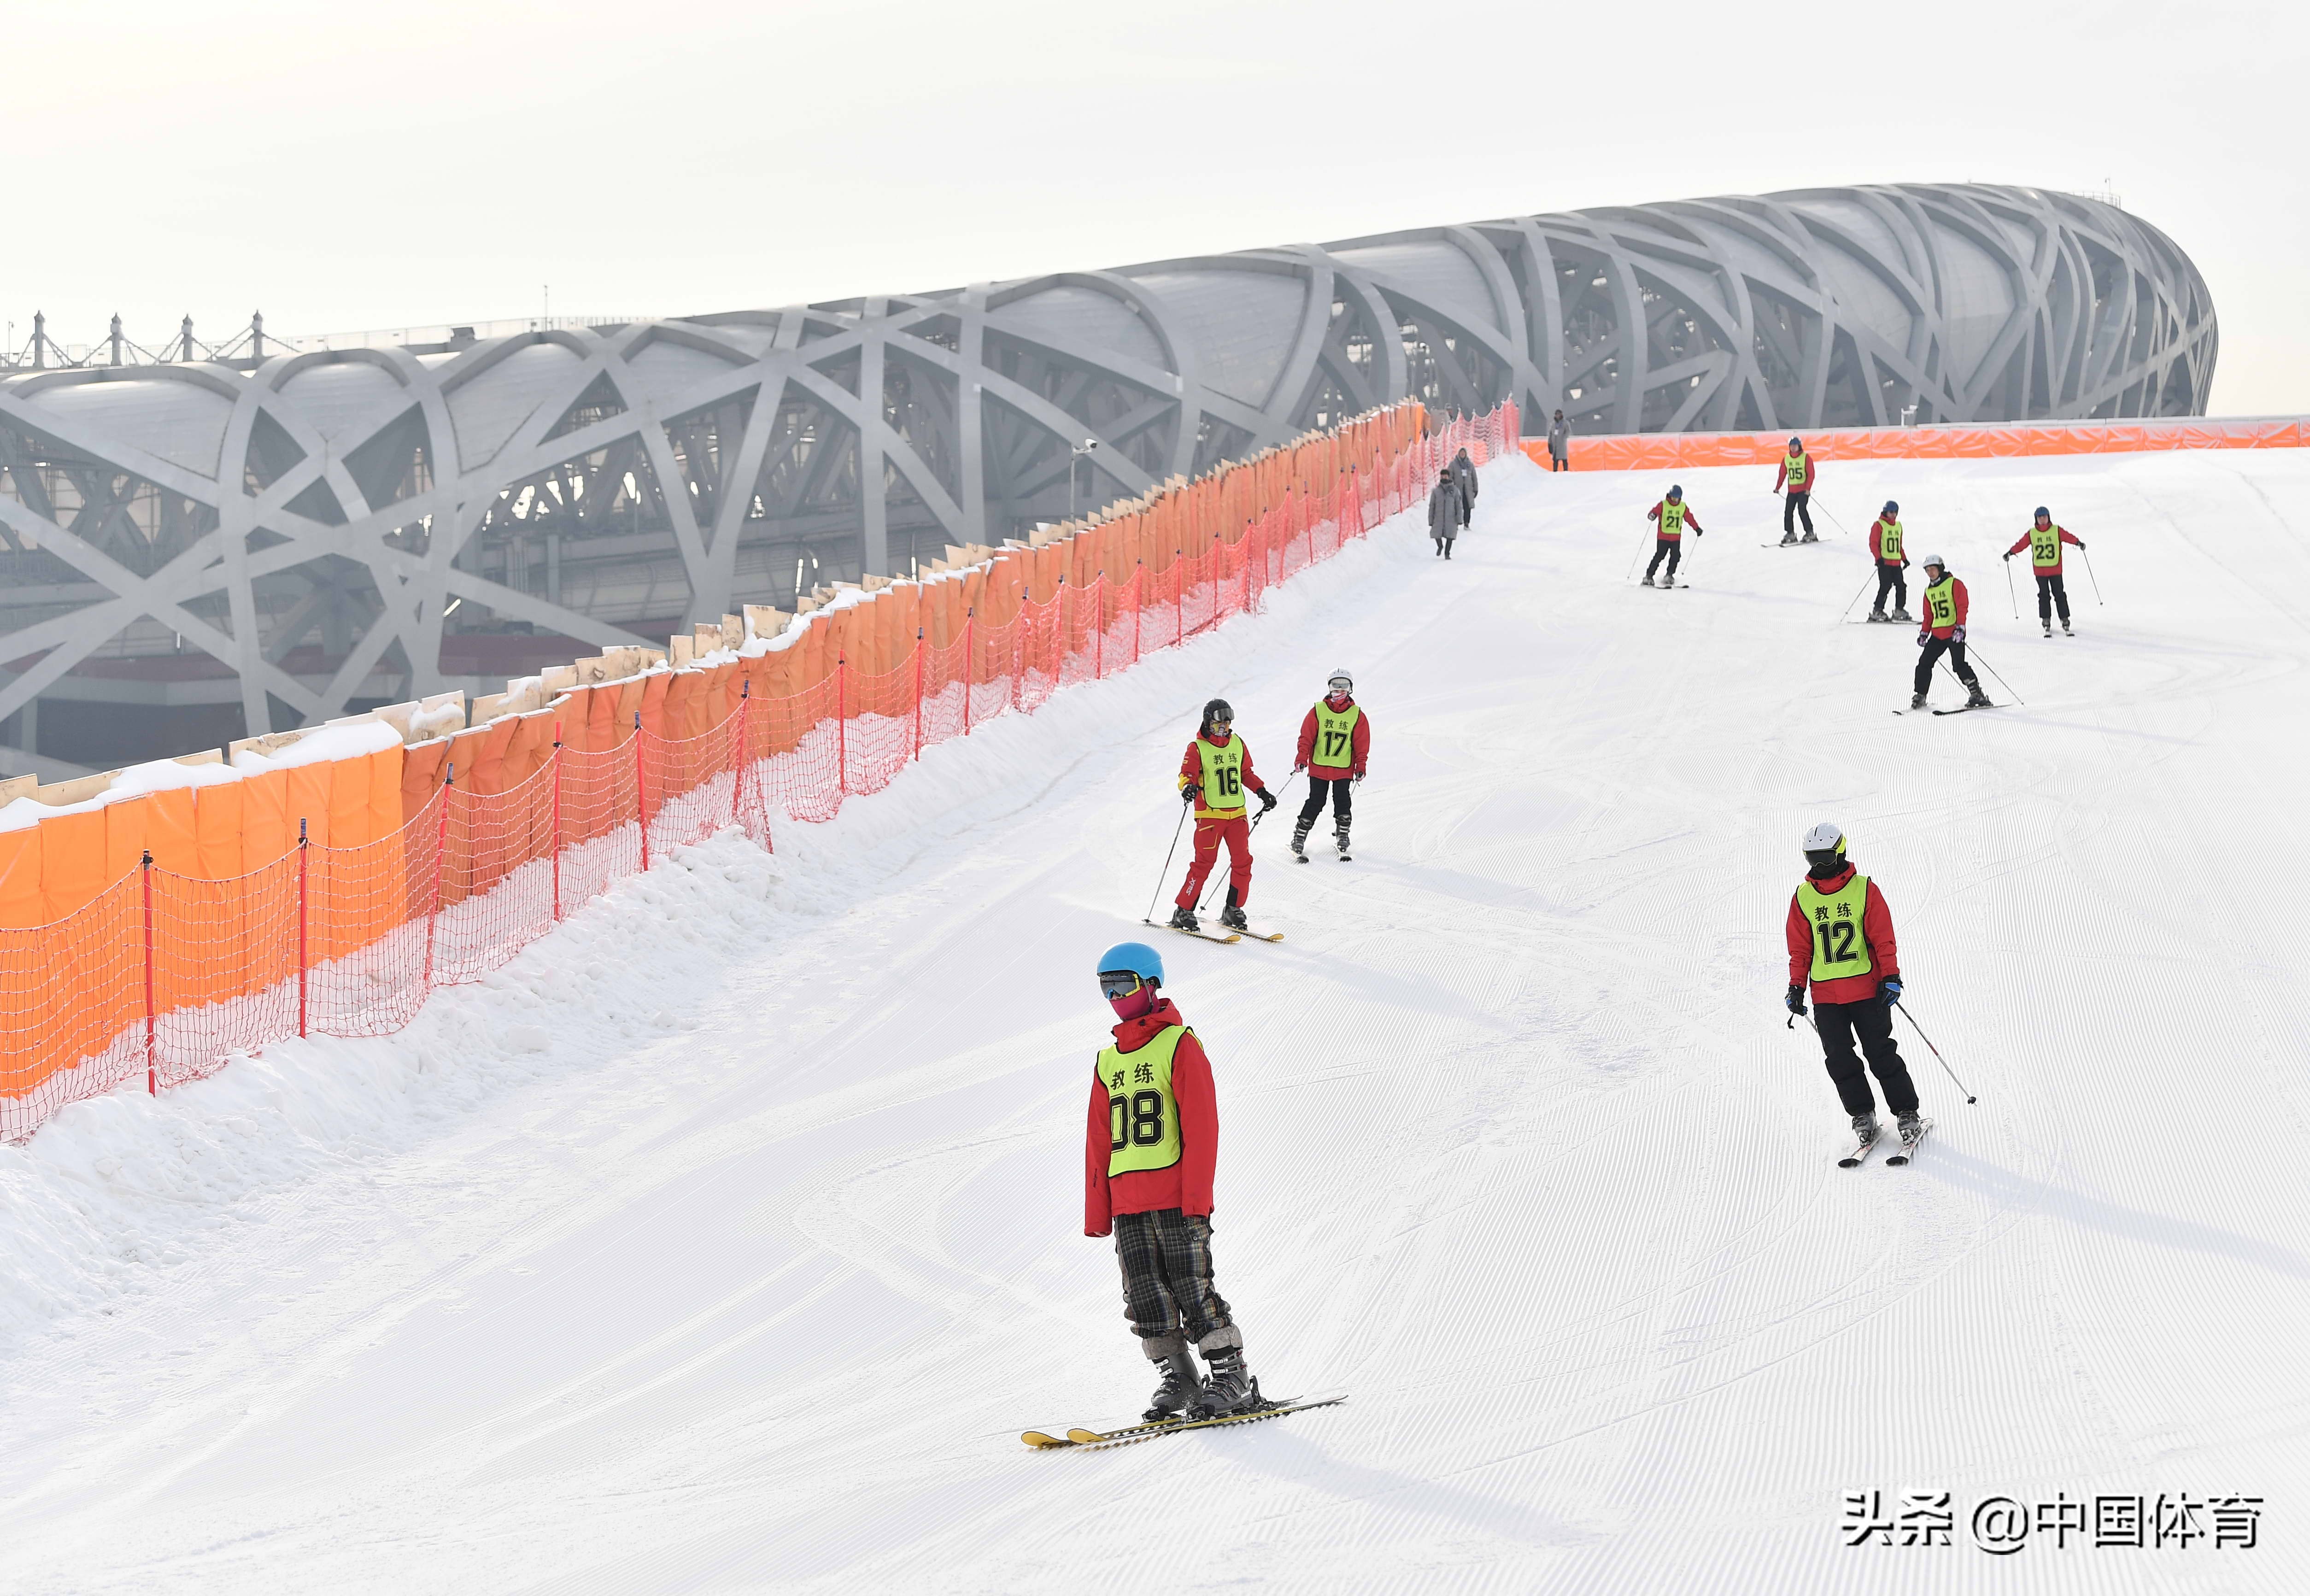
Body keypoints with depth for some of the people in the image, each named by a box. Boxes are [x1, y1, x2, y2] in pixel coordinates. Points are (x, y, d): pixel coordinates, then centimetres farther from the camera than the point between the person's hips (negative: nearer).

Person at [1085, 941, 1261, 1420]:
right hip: (1126, 1200, 7)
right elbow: (1098, 1141, 19)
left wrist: (1197, 1196, -16)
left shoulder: (1179, 1045, -3)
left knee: (1191, 1288, -7)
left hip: (1176, 1197, -7)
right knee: (1145, 1296, 4)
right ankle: (1178, 1379, 11)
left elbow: (1201, 1125, -9)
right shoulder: (1108, 1061, 17)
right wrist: (1097, 1212, 13)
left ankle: (1232, 1379, -1)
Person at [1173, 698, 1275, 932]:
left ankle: (1232, 912, 15)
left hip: (1237, 813, 6)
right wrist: (1188, 787, -30)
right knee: (1204, 862, -10)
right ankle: (1183, 912, -4)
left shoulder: (1238, 744, 12)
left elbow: (1246, 773, 22)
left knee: (1242, 862, 3)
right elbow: (1187, 774, -9)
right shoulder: (1198, 748, -4)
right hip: (1209, 814, -6)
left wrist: (1262, 792, 15)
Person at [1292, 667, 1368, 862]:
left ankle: (1342, 837, 15)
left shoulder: (1357, 715, 1)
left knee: (1342, 802, -1)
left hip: (1344, 769, 1)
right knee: (1315, 803, -3)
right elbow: (1307, 737, -1)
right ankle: (1298, 841, 3)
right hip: (1319, 767, -1)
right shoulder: (1318, 711, -2)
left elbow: (1362, 744, 4)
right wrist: (1302, 758, -12)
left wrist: (1360, 766, -4)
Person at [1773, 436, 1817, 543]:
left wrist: (1808, 489, -18)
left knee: (1802, 509, -15)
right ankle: (1790, 533, 14)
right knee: (1788, 511, 2)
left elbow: (1811, 474, -10)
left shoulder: (1806, 458, -7)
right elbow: (1782, 474, 12)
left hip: (1804, 490, -5)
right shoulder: (1786, 459, 6)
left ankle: (1810, 533, -7)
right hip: (1792, 490, 5)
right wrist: (1777, 488, 6)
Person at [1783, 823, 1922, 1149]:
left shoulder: (1864, 889, -2)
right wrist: (1796, 987, 4)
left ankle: (1906, 1113, 7)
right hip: (1825, 996, 3)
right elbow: (1800, 948, 11)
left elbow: (1883, 937, -3)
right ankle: (1862, 1115, 11)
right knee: (1840, 1060, 0)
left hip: (1867, 990, -3)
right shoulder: (1803, 897, 6)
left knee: (1881, 1055, -3)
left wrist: (1891, 977, -9)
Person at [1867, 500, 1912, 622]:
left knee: (1901, 586, 3)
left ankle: (1899, 610, 13)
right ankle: (1877, 611, -7)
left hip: (1896, 562, 7)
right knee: (1886, 586, -12)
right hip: (1884, 562, -7)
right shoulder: (1879, 525, -5)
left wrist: (1904, 559, 22)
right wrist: (1879, 558, -18)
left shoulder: (1898, 526, 16)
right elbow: (1873, 543, -9)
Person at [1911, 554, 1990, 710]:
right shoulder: (1929, 591, 18)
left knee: (1958, 665, -14)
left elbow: (1962, 607, -10)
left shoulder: (1954, 584, -3)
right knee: (1924, 663, 1)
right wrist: (1924, 633, 16)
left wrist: (1960, 627, -18)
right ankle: (1920, 696, 10)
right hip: (1937, 635, 7)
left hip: (1954, 633, -7)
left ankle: (1978, 695, -8)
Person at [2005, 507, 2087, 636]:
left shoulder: (2057, 531, 0)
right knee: (2044, 596, 2)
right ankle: (2046, 625, 8)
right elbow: (2022, 544, 3)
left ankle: (2065, 623, 6)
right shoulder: (2032, 534, 4)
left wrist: (2078, 542, -26)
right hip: (2040, 571, 1)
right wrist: (2011, 552, -7)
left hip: (2055, 570, -1)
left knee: (2060, 595, 0)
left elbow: (2068, 537, -10)